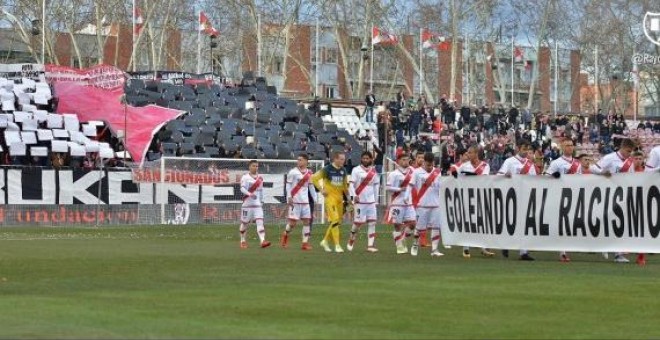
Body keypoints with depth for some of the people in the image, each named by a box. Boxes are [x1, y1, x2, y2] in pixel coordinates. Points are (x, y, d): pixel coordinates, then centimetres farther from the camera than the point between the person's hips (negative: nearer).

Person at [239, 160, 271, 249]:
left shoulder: (260, 178, 13)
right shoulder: (245, 177, -3)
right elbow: (242, 188, -16)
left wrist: (261, 200, 20)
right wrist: (250, 194, -32)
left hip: (257, 204, 3)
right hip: (247, 204, -3)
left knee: (260, 222, -13)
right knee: (244, 223, 7)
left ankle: (263, 241, -27)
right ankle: (243, 241, 26)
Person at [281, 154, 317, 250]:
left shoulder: (309, 173, 9)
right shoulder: (293, 172, -5)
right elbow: (288, 185, -4)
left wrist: (315, 198, 12)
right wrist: (289, 197, -13)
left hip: (305, 201, 5)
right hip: (295, 201, -5)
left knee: (306, 221, -1)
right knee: (293, 222, -5)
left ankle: (305, 243, 2)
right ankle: (285, 234, 24)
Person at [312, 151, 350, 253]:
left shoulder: (343, 170, 8)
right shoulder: (327, 169, -10)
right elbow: (314, 178, -7)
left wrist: (347, 194, 14)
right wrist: (321, 190, -9)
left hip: (339, 198, 7)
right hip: (330, 197, -7)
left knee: (338, 221, 10)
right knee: (334, 220, -14)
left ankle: (325, 241, 26)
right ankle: (337, 245, -12)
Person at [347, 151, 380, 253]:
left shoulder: (374, 171, 10)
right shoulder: (356, 170, -4)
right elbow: (351, 184, -8)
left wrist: (375, 198, 16)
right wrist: (353, 196, -20)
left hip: (371, 201, 4)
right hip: (359, 201, -4)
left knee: (372, 222, -3)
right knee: (358, 222, -4)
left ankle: (370, 245, -3)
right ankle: (351, 240, 21)